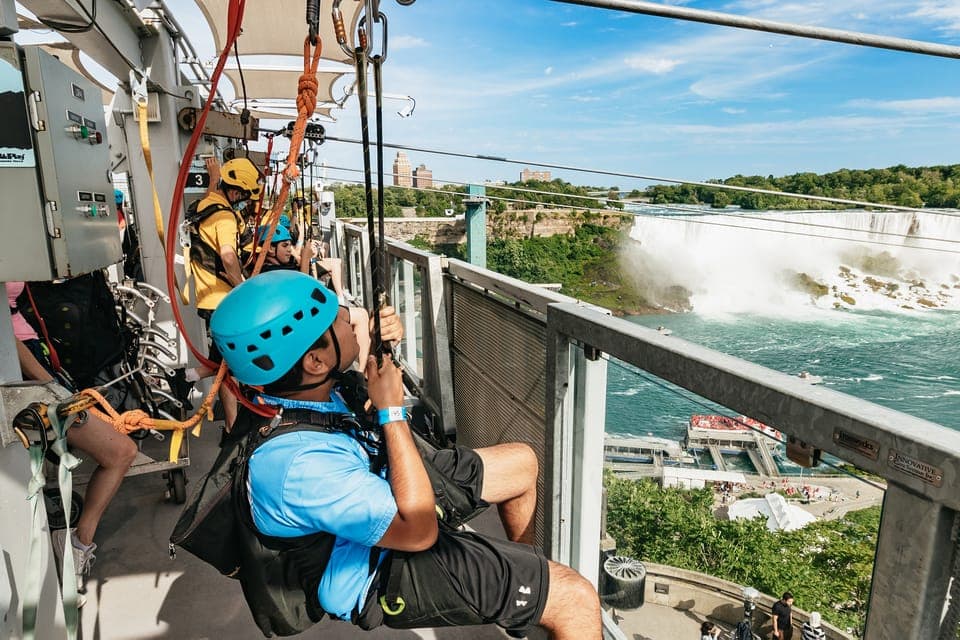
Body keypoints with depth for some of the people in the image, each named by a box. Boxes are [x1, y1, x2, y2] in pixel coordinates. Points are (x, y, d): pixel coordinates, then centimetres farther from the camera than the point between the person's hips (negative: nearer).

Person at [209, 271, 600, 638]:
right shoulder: (300, 465, -39)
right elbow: (418, 529, -32)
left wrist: (377, 339, -12)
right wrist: (392, 410, -30)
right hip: (383, 574, -8)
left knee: (522, 463, 19)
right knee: (577, 599, -12)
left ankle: (526, 565, 44)